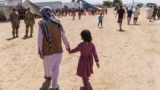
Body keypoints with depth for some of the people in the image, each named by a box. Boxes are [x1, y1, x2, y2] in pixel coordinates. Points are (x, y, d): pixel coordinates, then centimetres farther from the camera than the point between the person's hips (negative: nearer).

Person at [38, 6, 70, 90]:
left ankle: (48, 75, 52)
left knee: (47, 65, 24)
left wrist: (40, 51, -9)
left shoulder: (42, 24, -10)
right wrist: (67, 46, 12)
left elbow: (40, 38, -13)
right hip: (58, 49, 2)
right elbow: (63, 36, 2)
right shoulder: (57, 22, -1)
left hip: (48, 50, -1)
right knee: (56, 67, 11)